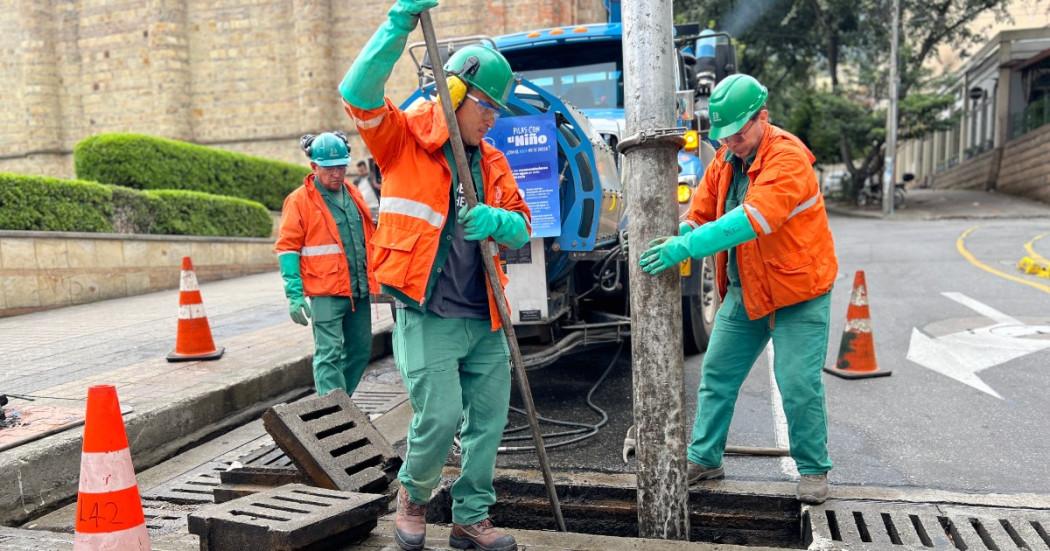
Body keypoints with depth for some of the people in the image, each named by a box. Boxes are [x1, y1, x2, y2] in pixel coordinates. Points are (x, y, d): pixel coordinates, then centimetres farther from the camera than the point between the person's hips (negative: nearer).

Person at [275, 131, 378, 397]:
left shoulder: (352, 193, 13)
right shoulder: (300, 200, -6)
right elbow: (287, 247, -7)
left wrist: (375, 276, 20)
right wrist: (295, 295, -14)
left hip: (360, 290, 7)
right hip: (326, 292, -7)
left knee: (361, 351, 13)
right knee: (329, 355, -6)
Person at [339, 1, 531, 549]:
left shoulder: (492, 161, 14)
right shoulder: (403, 138, -1)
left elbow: (521, 225, 10)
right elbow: (358, 93, -17)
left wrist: (495, 221, -13)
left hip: (484, 318, 6)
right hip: (428, 316, -6)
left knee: (487, 422, 9)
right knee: (440, 418, -10)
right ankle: (412, 496, 22)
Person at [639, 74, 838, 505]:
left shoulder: (788, 157, -22)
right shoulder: (725, 159, 4)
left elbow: (752, 219, -35)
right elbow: (699, 212, 2)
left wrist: (685, 248, -42)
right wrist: (677, 237, -21)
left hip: (797, 291, -7)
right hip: (743, 291, 7)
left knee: (799, 384, -4)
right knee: (717, 374, 9)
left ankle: (813, 469, 18)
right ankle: (704, 457, 24)